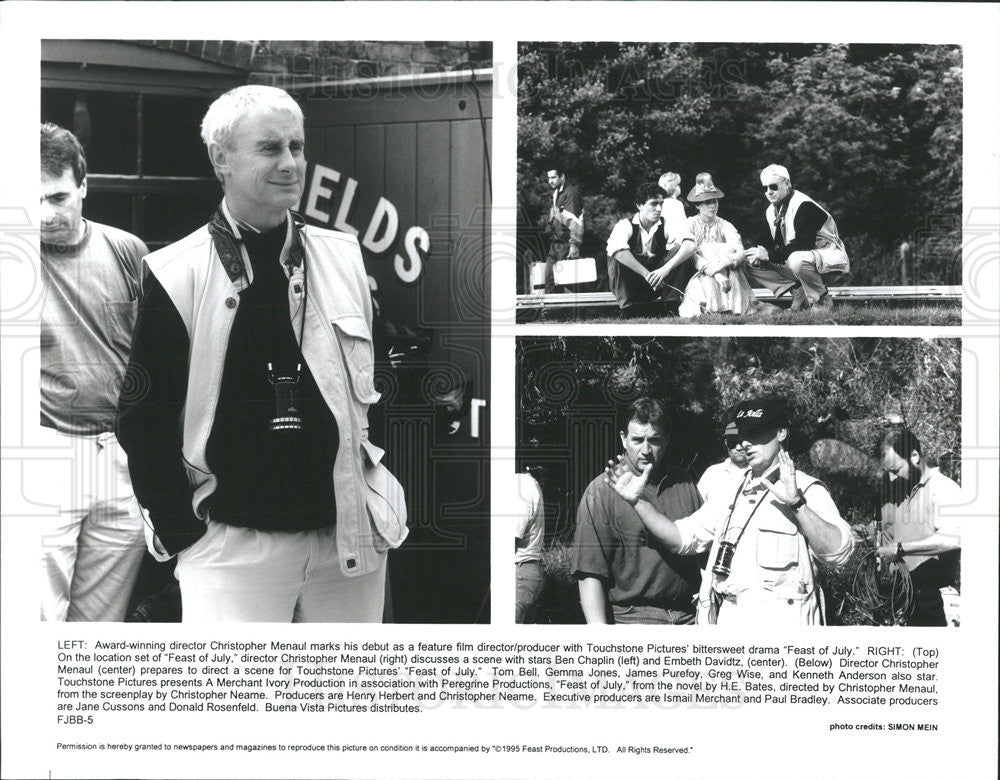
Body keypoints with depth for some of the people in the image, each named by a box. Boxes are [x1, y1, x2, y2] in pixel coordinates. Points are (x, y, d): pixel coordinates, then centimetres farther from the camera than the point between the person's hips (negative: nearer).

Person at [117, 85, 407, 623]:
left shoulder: (345, 259, 6)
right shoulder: (177, 275, -5)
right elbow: (143, 416, -2)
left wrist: (381, 500, 9)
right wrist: (180, 532, -4)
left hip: (350, 536, 4)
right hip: (233, 545, -3)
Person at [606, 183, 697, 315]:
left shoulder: (665, 226, -1)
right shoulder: (626, 225, -8)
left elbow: (690, 244, -18)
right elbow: (616, 249, -31)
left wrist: (666, 269, -33)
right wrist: (646, 273, -35)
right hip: (631, 288, -2)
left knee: (681, 249, -16)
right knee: (617, 258, -29)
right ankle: (629, 310, -28)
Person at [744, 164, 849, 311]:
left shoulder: (804, 206, -21)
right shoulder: (772, 210, 6)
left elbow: (804, 244, -31)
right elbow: (768, 239, 10)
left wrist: (770, 255, -32)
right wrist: (759, 252, -15)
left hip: (831, 262, -8)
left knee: (797, 259, -42)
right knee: (753, 267, -4)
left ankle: (822, 301, -16)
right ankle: (798, 293, -3)